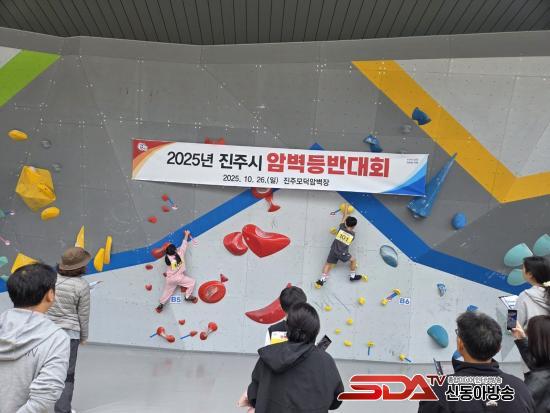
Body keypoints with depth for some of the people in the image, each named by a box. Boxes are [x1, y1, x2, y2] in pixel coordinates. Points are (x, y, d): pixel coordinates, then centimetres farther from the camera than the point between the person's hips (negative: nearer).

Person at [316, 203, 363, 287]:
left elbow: (344, 218, 16)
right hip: (343, 254, -2)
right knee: (353, 260, 23)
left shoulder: (341, 228, 0)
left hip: (333, 251, 2)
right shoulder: (353, 234, -3)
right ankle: (352, 276, 32)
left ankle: (322, 279, -8)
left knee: (328, 264, 8)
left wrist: (346, 209, 31)